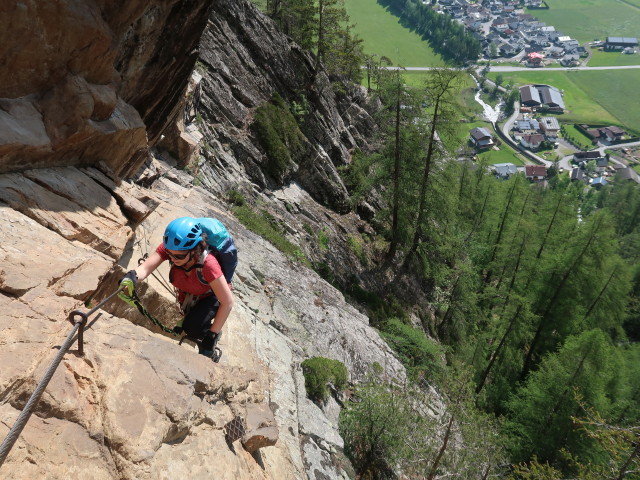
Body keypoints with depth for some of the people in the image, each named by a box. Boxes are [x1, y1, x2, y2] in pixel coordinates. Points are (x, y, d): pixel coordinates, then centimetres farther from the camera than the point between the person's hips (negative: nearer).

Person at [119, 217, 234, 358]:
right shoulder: (169, 248, -30)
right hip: (187, 296, 5)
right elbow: (145, 268, -39)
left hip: (210, 297, -4)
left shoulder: (207, 264, -42)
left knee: (193, 328, -23)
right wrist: (132, 276, -63)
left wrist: (212, 335, -31)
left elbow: (228, 303, -35)